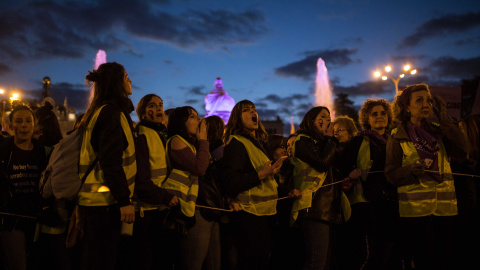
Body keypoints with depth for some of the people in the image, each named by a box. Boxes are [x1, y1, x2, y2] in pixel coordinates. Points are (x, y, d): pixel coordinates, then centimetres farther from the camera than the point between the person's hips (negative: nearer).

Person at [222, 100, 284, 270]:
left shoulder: (258, 143, 18)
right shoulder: (236, 143, -9)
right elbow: (230, 184, -19)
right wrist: (261, 174, -24)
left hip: (264, 213, 9)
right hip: (249, 216, -9)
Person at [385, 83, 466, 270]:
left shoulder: (437, 132, 13)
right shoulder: (398, 137, 1)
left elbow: (461, 151, -3)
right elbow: (391, 174, -4)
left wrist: (445, 120, -3)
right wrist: (411, 170, -23)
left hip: (444, 207, 4)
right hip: (415, 209, -4)